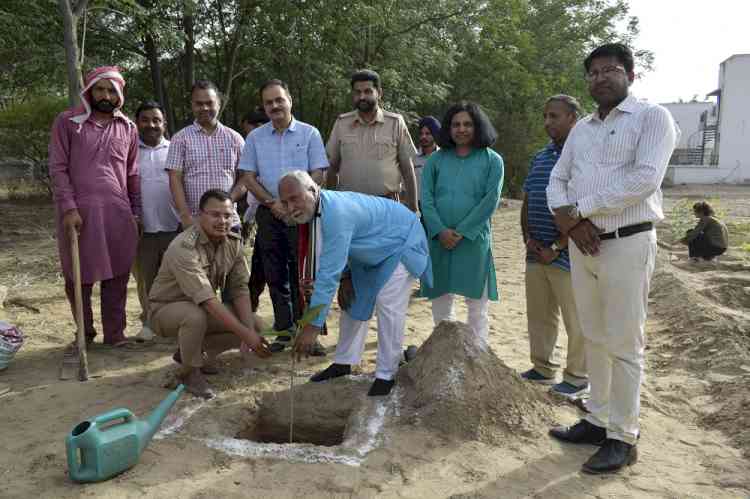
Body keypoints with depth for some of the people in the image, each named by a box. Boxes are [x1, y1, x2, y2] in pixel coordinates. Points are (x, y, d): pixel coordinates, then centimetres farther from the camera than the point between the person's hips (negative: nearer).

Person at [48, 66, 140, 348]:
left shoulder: (128, 128, 11)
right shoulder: (67, 122, 3)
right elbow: (57, 168, -2)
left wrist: (136, 213, 10)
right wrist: (68, 208, -11)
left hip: (118, 213, 2)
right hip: (78, 212, -2)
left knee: (117, 277, 4)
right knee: (78, 277, 7)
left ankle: (115, 334, 15)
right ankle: (84, 332, 23)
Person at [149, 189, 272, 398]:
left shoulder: (233, 242, -8)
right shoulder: (184, 248, -31)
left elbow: (239, 289, -7)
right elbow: (208, 301, -37)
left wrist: (250, 330, -22)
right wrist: (245, 334, -39)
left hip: (202, 308, 7)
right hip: (166, 309, -6)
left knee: (255, 324, -9)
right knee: (195, 315, -39)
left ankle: (195, 352, 10)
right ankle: (189, 370, -10)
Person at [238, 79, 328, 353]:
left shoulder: (309, 133, 3)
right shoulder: (255, 137, 10)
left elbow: (318, 175, -1)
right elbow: (248, 177, 7)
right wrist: (272, 203, -6)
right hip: (268, 214, 3)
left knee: (301, 275, -2)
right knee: (276, 276, 8)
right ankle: (283, 331, 17)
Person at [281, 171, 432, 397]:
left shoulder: (336, 213, -40)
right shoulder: (318, 208, -12)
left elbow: (328, 273, -42)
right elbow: (336, 252, 7)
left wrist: (313, 326, -39)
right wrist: (345, 277, -4)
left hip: (400, 243, -9)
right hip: (371, 249, 9)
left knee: (388, 306, -15)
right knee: (352, 301, 10)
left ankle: (386, 375, -2)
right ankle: (343, 363, 22)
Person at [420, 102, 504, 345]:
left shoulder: (492, 160, 4)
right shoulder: (436, 159, 10)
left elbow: (490, 200, -6)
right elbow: (426, 197, 3)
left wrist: (461, 232, -12)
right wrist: (440, 230, -12)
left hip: (474, 240, -2)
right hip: (439, 240, 3)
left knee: (477, 302, 4)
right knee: (440, 299, 10)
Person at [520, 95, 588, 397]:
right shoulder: (540, 158, 14)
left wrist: (556, 248, -15)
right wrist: (528, 237, 2)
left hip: (566, 255, -7)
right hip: (536, 254, 7)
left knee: (576, 320, 6)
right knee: (538, 315, 15)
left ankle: (578, 378, 20)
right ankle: (542, 369, 30)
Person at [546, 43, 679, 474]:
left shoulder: (652, 117, -3)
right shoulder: (581, 129, 16)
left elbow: (646, 178, -18)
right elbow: (556, 180, 12)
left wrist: (580, 208, -14)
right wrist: (568, 220, -9)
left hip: (627, 244, -6)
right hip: (583, 243, 7)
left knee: (624, 344, -1)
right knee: (594, 338, 13)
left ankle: (623, 438, 11)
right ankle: (598, 420, 25)